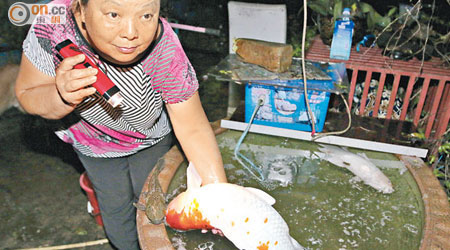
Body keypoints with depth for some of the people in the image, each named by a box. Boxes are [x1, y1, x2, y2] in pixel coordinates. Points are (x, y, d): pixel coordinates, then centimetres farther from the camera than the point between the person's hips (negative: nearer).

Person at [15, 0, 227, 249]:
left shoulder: (166, 52, -38)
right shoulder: (53, 27, -35)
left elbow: (193, 129, -28)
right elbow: (27, 94, -20)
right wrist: (62, 98, -43)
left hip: (152, 140, 0)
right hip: (94, 140, 1)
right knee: (114, 202, 15)